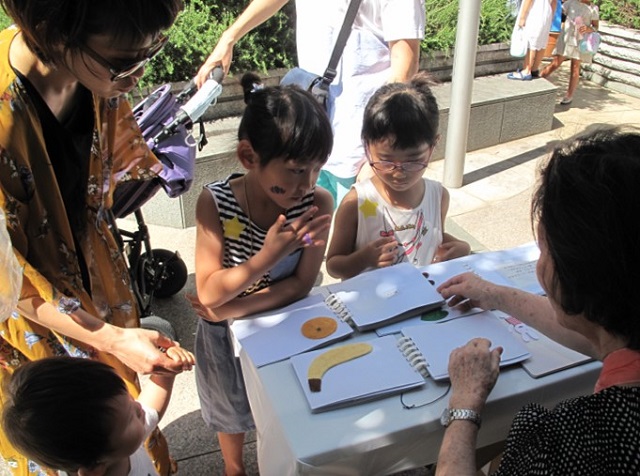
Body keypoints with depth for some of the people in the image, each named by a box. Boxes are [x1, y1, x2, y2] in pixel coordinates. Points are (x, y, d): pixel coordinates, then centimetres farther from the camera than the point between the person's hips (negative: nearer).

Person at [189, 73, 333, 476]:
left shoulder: (319, 203, -25)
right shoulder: (216, 203, -28)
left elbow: (301, 283, -20)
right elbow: (209, 293, -26)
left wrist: (234, 308, -29)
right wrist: (268, 255, -39)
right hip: (227, 335, 0)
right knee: (232, 413, 27)